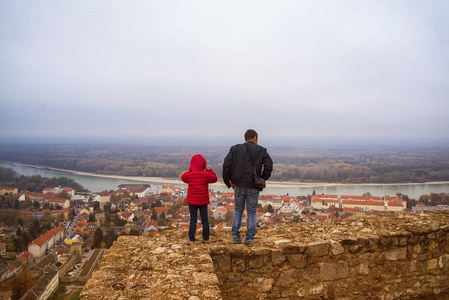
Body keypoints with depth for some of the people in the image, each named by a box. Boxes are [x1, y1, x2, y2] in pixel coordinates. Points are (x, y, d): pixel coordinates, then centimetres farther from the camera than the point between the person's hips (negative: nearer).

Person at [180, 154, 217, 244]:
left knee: (193, 219, 7)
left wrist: (189, 170, 8)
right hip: (203, 201, 1)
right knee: (205, 219, 12)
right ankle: (206, 238, 22)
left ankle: (191, 239, 7)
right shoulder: (206, 175, -11)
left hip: (192, 201, -1)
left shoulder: (189, 175, -11)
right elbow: (214, 178, 8)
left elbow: (183, 177, 12)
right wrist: (208, 170, 7)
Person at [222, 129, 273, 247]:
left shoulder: (236, 148, 6)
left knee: (238, 209, 18)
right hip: (253, 187, -1)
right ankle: (250, 239, 11)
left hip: (238, 185, 2)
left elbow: (226, 164, -5)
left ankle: (235, 236, 16)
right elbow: (268, 166, -8)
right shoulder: (261, 150, 3)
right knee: (252, 212, 10)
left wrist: (229, 180, 5)